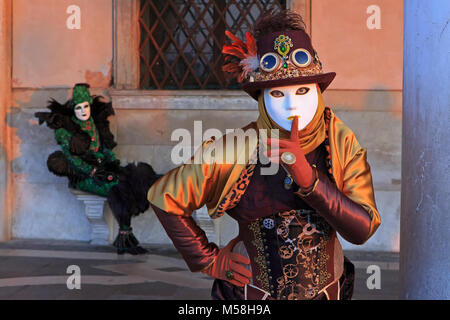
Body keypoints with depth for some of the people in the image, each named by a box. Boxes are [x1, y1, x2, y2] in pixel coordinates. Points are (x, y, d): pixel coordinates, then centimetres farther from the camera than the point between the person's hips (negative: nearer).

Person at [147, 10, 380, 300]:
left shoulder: (341, 144, -11)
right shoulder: (234, 150, -16)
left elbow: (363, 229, -19)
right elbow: (164, 198, -7)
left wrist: (308, 178, -30)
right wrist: (209, 261, -5)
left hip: (328, 291, 3)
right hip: (251, 291, -2)